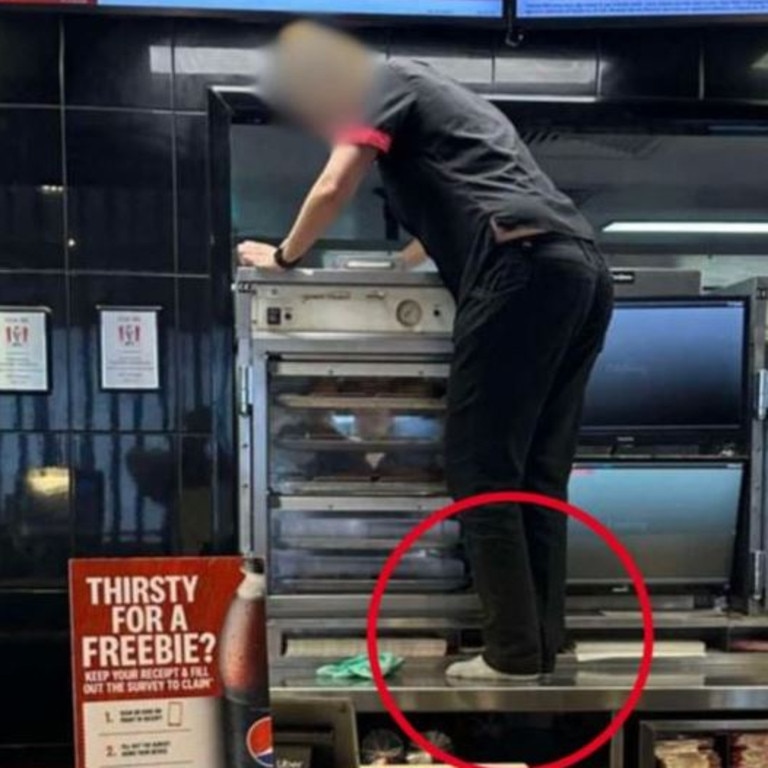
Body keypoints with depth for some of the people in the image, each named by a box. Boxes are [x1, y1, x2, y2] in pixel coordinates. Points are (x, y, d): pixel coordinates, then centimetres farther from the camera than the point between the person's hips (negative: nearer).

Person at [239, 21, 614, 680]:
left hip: (524, 270, -9)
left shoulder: (385, 82, 10)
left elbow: (332, 190, 0)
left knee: (481, 468, -3)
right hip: (582, 269, 9)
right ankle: (542, 644, 16)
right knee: (539, 471, 10)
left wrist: (285, 257, 16)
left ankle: (514, 654, 3)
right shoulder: (432, 94, 36)